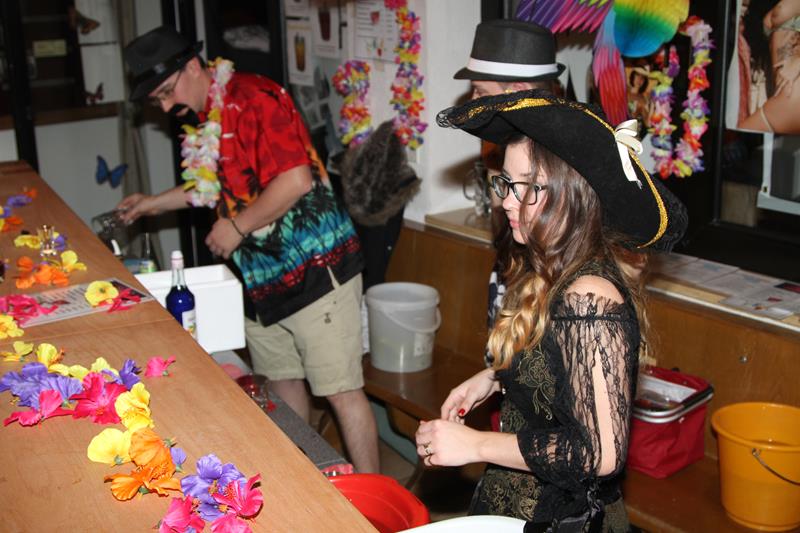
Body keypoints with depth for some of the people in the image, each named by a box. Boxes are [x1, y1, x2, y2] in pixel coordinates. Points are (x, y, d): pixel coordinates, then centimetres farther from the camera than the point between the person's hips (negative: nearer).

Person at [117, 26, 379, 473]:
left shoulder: (253, 97, -15)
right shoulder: (204, 121, 13)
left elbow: (297, 180, -24)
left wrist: (237, 226, -16)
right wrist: (156, 203, 27)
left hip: (314, 269, -9)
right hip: (263, 275, 9)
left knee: (342, 390, -5)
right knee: (282, 380, 18)